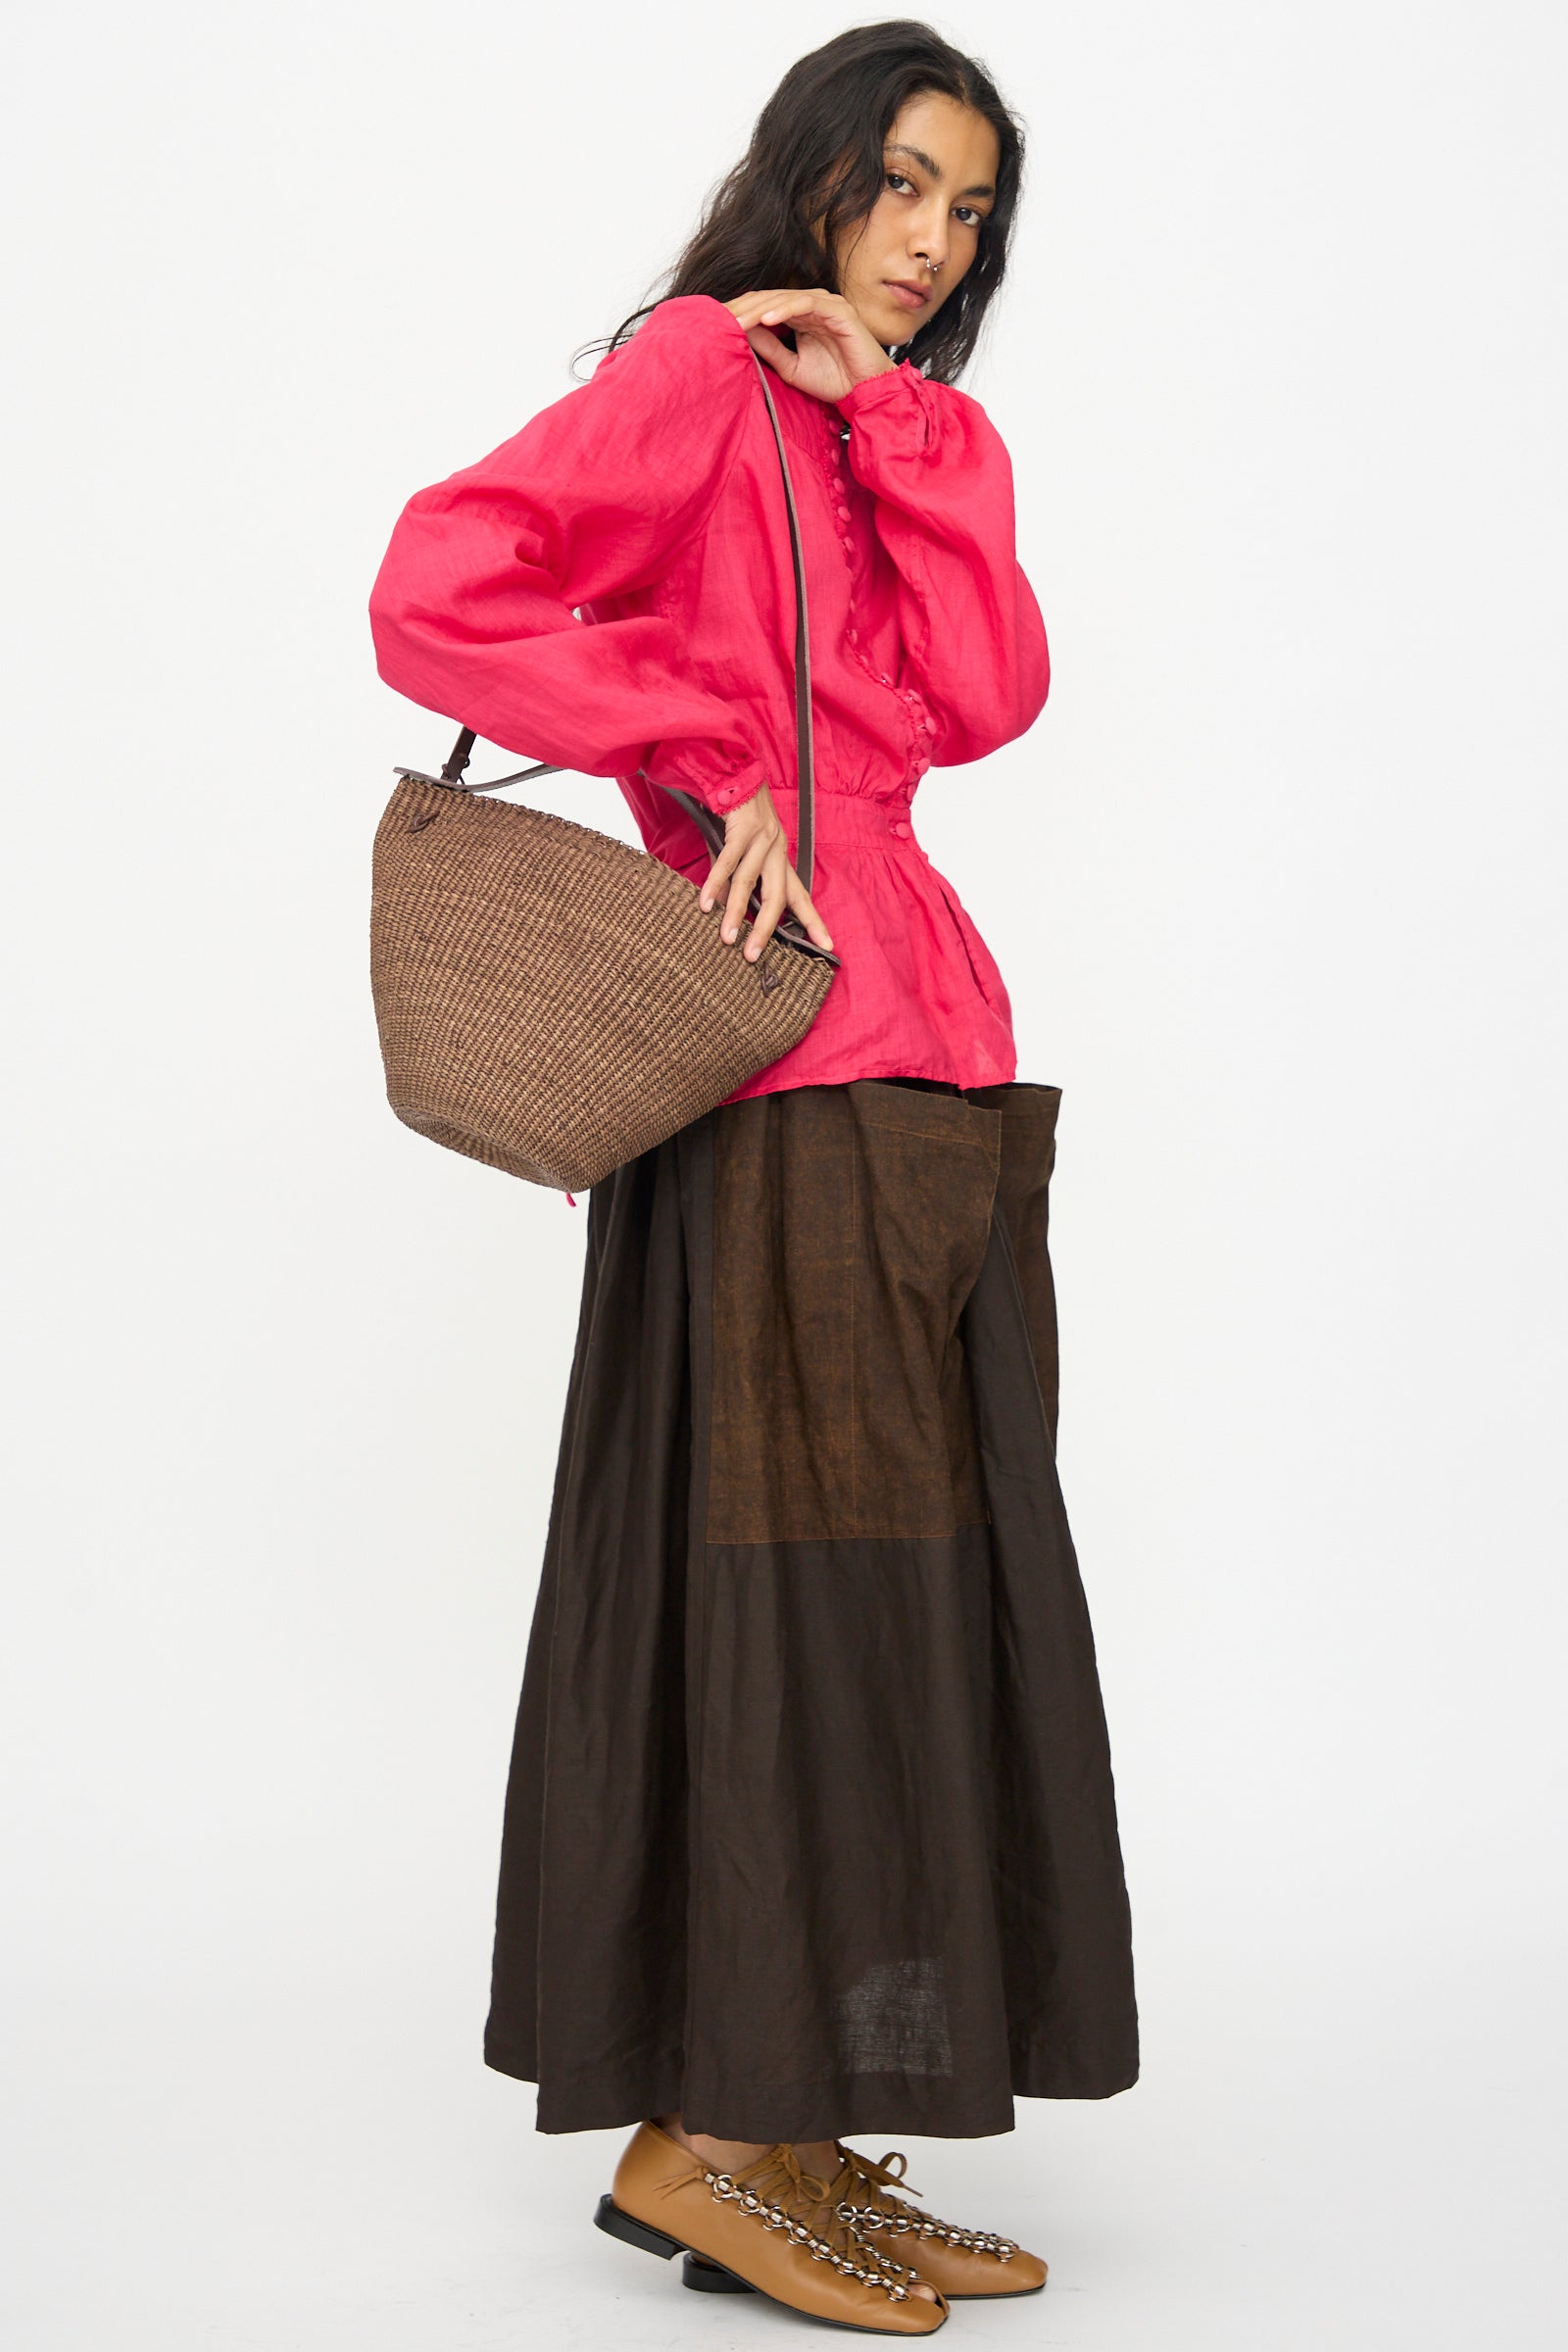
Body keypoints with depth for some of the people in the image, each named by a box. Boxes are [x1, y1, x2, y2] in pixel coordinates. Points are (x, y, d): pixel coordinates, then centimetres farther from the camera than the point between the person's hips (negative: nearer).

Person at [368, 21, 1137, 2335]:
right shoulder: (699, 368, -1)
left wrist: (889, 416, -1)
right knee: (800, 1550, -8)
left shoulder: (926, 440, 23)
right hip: (787, 1046, -8)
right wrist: (715, 759, -14)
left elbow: (986, 697, 4)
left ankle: (785, 2132, 15)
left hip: (924, 1058, 8)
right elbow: (438, 591, -14)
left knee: (921, 1565, 7)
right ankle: (702, 2132, 3)